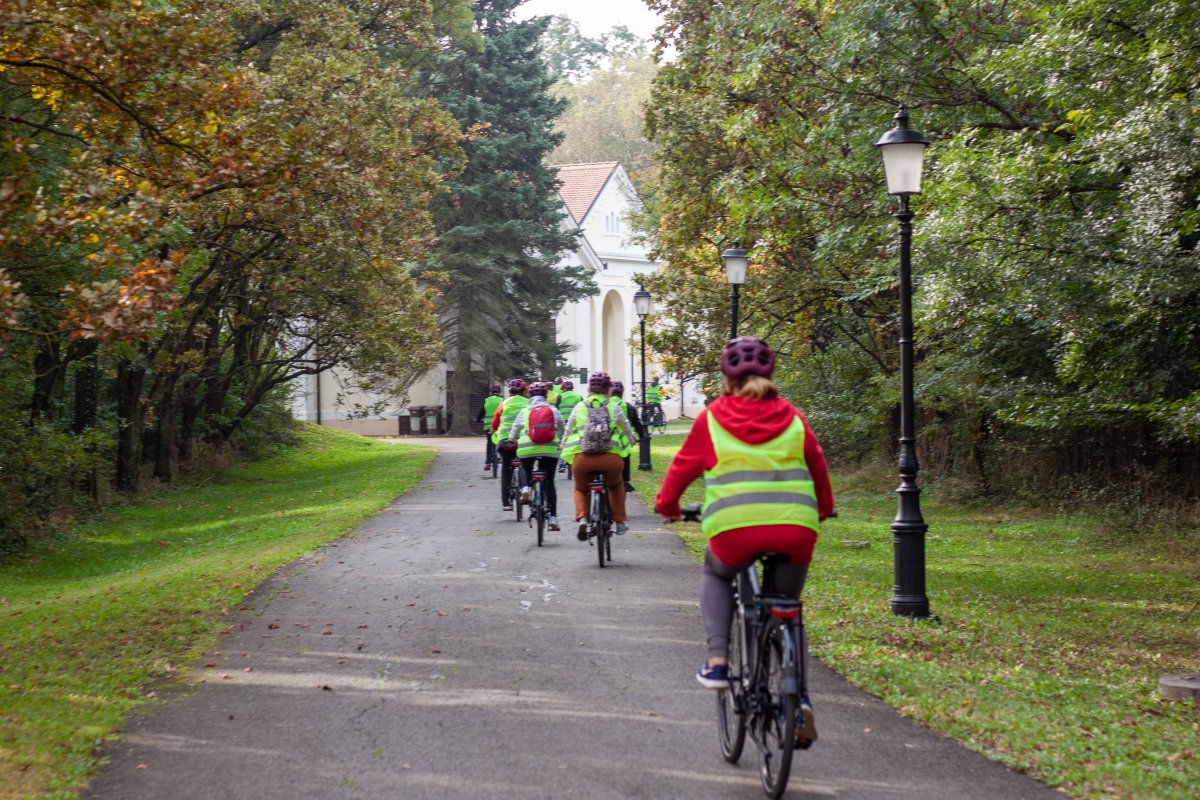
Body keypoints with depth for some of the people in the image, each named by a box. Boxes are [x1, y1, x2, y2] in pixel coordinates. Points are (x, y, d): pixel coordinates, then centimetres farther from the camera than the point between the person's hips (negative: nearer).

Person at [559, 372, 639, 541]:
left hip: (582, 457, 0)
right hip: (610, 457, 0)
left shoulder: (579, 407, 13)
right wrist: (632, 440, 50)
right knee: (616, 485, 32)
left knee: (581, 489, 27)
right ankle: (620, 521, 28)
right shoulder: (614, 408, 14)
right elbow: (628, 431, 28)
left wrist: (563, 447, 36)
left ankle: (582, 518, 1)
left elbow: (567, 433, 18)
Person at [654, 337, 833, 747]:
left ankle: (717, 660, 13)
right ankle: (799, 696, 6)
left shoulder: (712, 418, 8)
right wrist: (822, 509, 41)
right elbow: (818, 466, 22)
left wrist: (667, 505, 35)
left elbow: (683, 466, 16)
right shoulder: (792, 419, 13)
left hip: (734, 528, -2)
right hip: (795, 529, 2)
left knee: (715, 575, 32)